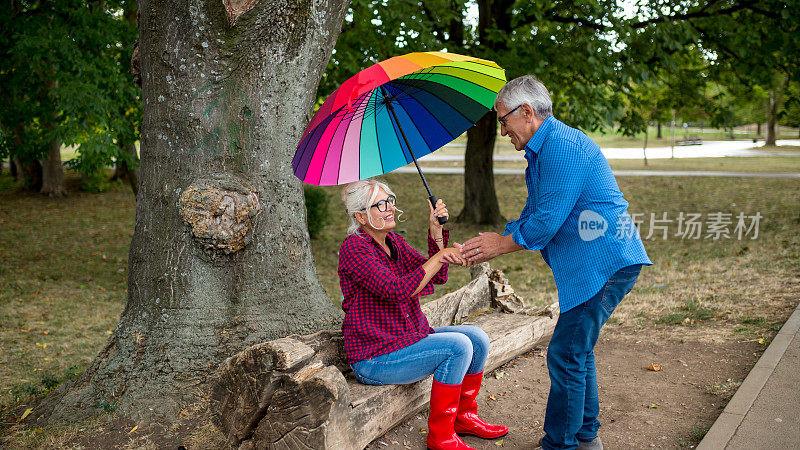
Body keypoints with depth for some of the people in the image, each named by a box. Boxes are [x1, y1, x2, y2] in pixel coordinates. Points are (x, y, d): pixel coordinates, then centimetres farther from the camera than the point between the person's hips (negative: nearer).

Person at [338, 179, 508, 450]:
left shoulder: (394, 241, 10)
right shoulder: (354, 248, -17)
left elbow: (437, 277, 3)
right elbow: (398, 291, -29)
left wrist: (436, 231, -8)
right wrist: (440, 256, -27)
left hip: (410, 336, 9)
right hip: (374, 359, -9)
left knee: (477, 338, 1)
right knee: (457, 346, -21)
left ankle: (464, 417, 15)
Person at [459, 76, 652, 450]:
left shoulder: (562, 146, -18)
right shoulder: (541, 153, 17)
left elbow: (547, 222, -21)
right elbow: (531, 216, 22)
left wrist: (501, 244, -7)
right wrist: (496, 240, 9)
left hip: (605, 263, -11)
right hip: (598, 265, 11)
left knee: (565, 355, -6)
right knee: (577, 350, 19)